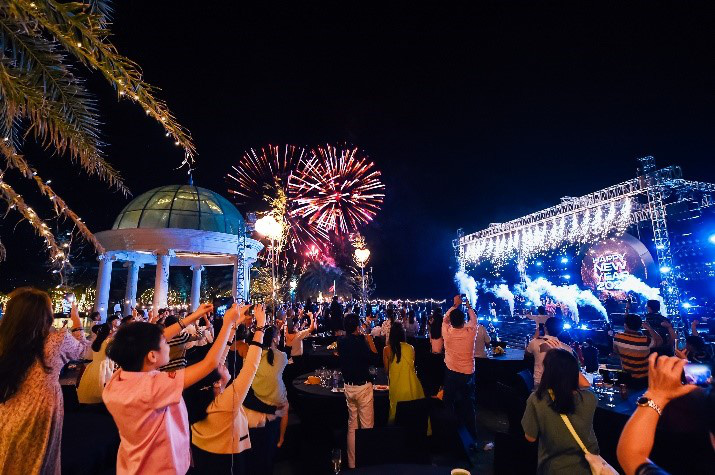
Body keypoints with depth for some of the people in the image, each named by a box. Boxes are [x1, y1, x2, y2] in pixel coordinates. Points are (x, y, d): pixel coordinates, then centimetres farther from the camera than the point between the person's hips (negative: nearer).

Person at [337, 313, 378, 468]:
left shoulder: (341, 342, -2)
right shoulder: (360, 342, -21)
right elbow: (375, 358, -14)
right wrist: (370, 341, -6)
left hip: (349, 387, 7)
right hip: (363, 387, -7)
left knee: (352, 426, 18)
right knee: (367, 426, 6)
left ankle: (352, 463, 28)